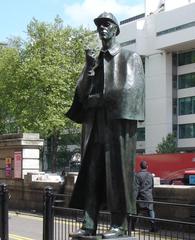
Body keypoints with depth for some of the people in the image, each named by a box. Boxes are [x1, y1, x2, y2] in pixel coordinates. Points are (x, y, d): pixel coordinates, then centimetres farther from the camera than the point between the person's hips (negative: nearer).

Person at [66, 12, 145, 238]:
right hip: (95, 125, 5)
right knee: (91, 174, -1)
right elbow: (81, 93, 11)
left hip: (117, 124, -5)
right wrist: (89, 69, -5)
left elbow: (129, 89, -8)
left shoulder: (129, 57, 6)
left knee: (117, 173, -6)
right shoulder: (94, 60, 20)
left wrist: (96, 99, -6)